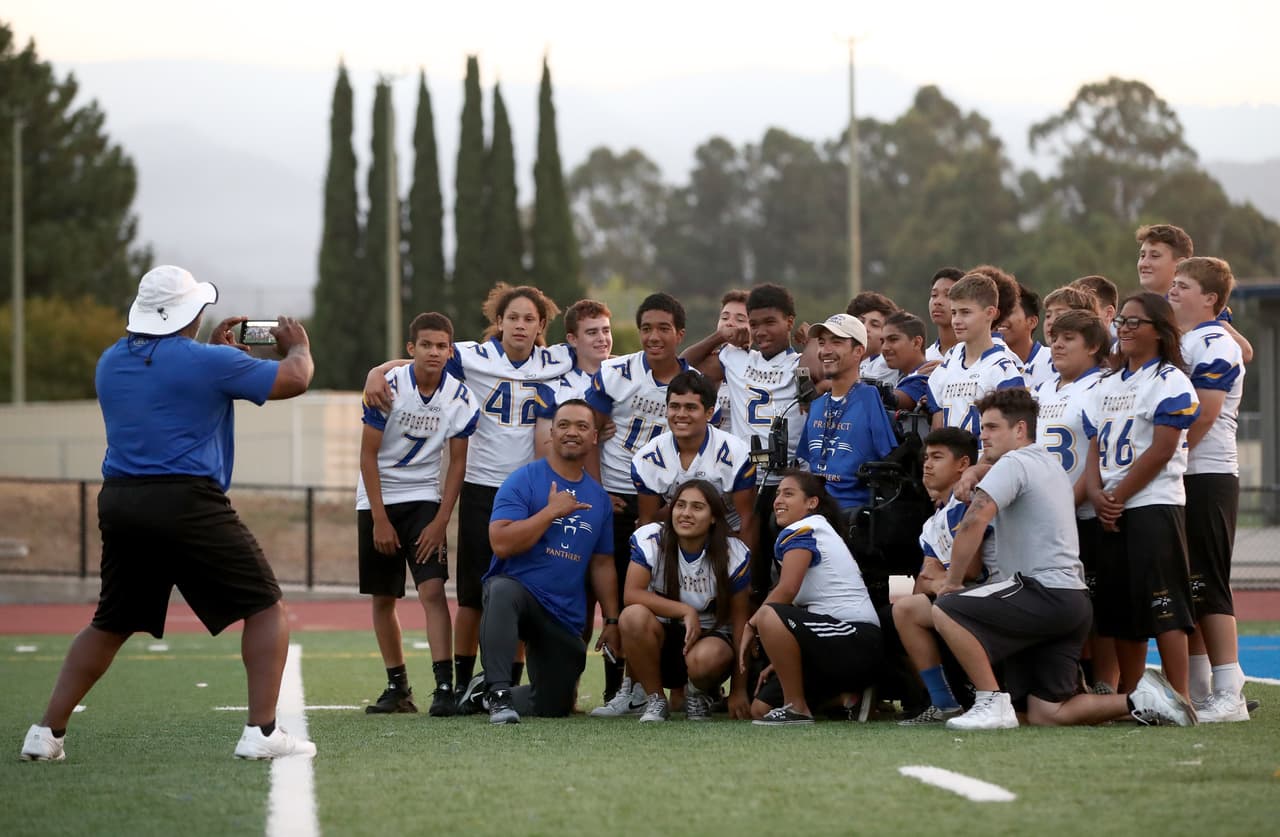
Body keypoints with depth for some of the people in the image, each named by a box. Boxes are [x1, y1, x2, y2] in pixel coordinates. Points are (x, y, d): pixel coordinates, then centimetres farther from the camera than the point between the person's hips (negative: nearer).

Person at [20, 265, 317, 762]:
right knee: (265, 608, 4)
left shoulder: (110, 362, 11)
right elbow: (294, 381, -1)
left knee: (110, 624, 19)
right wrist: (296, 348, 21)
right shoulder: (208, 362, -7)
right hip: (186, 503, -6)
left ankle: (47, 734, 12)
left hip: (120, 501, 6)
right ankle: (262, 731, -7)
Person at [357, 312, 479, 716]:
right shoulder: (388, 388, -15)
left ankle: (445, 686, -20)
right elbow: (368, 455, -9)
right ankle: (397, 687, 19)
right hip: (378, 499, 0)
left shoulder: (460, 399, -9)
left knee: (433, 590, -16)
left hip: (425, 498, 0)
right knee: (382, 599, 7)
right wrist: (379, 519, -11)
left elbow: (457, 463, -1)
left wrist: (440, 521, -8)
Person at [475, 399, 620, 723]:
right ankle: (498, 693, -40)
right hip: (518, 587, -5)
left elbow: (602, 564, 18)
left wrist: (612, 620, 13)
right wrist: (553, 511, -17)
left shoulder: (599, 499, 11)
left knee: (555, 707, 5)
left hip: (565, 617, 5)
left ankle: (491, 687, 33)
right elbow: (502, 544, -17)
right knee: (503, 591, -42)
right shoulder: (523, 481, -5)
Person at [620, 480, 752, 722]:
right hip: (662, 637, 1)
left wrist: (739, 691, -9)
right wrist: (685, 611, -28)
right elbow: (631, 595, -19)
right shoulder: (650, 540, -11)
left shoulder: (733, 555, -12)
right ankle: (655, 700, -11)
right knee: (633, 616, -33)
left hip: (711, 636, -1)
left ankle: (698, 695, 1)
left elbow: (740, 621, -8)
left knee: (705, 658, -38)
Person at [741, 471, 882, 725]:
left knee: (769, 616, -32)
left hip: (855, 641, -10)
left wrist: (751, 626, -5)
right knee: (761, 708, 9)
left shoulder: (800, 531, -5)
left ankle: (796, 707, -22)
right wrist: (781, 662, 18)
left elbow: (787, 590, -19)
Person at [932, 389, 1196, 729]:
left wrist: (952, 582, -11)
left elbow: (974, 522, -18)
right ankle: (1140, 699, 4)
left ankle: (993, 702, -17)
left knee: (946, 611, -18)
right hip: (1072, 601, 10)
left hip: (1046, 595, -10)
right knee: (1046, 715, 7)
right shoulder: (1050, 465, 24)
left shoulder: (1013, 463, -6)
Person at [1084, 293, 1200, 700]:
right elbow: (1095, 449, 14)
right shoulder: (1108, 385, 18)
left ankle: (1179, 700, -10)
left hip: (1155, 505, -7)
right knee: (1120, 610, 9)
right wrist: (1097, 496, -5)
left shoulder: (1170, 381, -5)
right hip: (1111, 514, 7)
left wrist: (1117, 497, -12)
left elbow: (1160, 452, -13)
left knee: (1162, 606, -10)